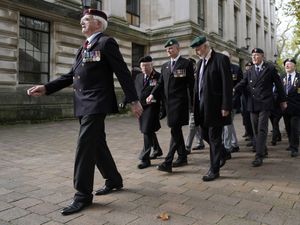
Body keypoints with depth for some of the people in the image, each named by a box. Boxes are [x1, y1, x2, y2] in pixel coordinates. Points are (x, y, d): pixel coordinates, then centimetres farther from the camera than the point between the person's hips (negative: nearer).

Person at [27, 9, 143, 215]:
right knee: (97, 144, 14)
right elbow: (72, 75, 16)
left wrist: (134, 100, -13)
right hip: (84, 104, 8)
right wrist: (46, 88, 7)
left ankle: (83, 195, 2)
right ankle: (114, 180, 30)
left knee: (85, 145, -9)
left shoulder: (106, 42, -5)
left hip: (96, 103, -8)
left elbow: (123, 73, -10)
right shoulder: (84, 48, 19)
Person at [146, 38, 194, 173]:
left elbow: (191, 84, -4)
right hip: (168, 102, 7)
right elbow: (161, 83, 13)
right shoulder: (165, 66, 16)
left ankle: (168, 162, -11)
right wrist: (153, 94, -4)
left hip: (180, 101, -7)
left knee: (175, 131, -10)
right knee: (176, 130, 13)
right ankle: (182, 157, 25)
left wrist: (191, 103, -7)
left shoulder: (186, 63, -1)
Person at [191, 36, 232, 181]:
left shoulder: (221, 59, -9)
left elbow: (227, 84, -14)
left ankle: (214, 170, 13)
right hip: (202, 106, 8)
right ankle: (221, 153, 40)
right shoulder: (200, 62, 14)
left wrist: (226, 106, -18)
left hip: (215, 106, -7)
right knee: (206, 135, 15)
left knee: (214, 138, 1)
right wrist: (196, 105, 10)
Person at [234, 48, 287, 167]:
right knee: (255, 130, 11)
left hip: (264, 104, -5)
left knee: (262, 129, -9)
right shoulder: (249, 71, 11)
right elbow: (243, 83, -1)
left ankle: (259, 156, -8)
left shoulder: (270, 68, 1)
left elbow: (278, 84, 6)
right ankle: (263, 150, 28)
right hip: (252, 104, 5)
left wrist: (283, 100, 9)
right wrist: (234, 89, -22)